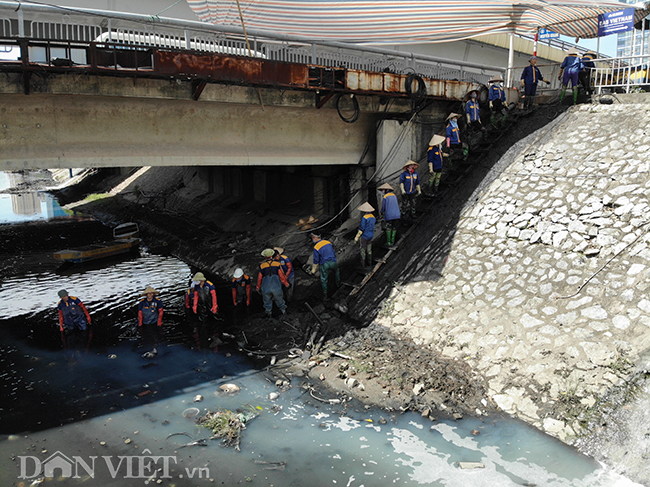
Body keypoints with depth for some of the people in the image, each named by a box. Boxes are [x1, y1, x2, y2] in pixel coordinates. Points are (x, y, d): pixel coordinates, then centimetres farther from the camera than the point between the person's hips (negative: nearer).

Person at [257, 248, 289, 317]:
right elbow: (282, 276, -6)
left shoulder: (262, 265, -3)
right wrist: (286, 284, 9)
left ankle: (269, 314, 35)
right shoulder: (277, 264, -5)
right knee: (279, 299, 22)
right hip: (276, 288, 0)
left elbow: (259, 278, 3)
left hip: (266, 288, 0)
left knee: (267, 301, 21)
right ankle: (283, 310, 39)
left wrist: (258, 288, 18)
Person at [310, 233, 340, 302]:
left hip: (324, 265, -4)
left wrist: (313, 270, 1)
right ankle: (338, 283, 54)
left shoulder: (316, 247, -12)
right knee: (336, 272, 34)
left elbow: (316, 260, -10)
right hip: (333, 262, 4)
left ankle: (325, 296, 11)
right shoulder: (328, 242, 5)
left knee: (324, 280, 8)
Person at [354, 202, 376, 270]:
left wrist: (357, 237, -14)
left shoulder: (364, 218, -25)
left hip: (364, 236, -7)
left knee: (362, 251, 5)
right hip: (370, 236, 7)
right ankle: (369, 263, 31)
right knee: (369, 250, 19)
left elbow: (361, 229, -23)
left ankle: (363, 266, 13)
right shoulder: (373, 217, 0)